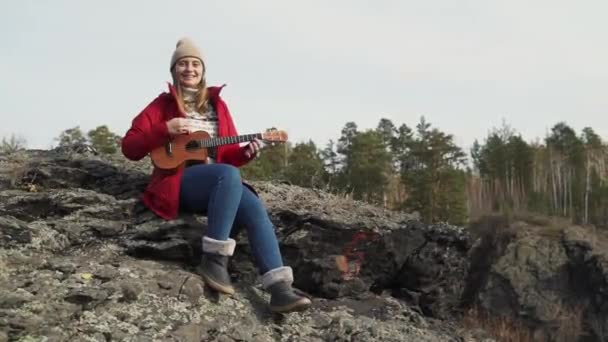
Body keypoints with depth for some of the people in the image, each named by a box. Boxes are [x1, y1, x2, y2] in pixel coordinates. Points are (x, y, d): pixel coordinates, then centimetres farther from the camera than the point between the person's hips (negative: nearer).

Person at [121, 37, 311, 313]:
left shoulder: (216, 104, 19)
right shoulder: (164, 104, 10)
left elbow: (229, 154, 17)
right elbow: (129, 148, 2)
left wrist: (246, 152, -6)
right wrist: (165, 130, -12)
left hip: (220, 183, 4)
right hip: (178, 180, -4)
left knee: (256, 209, -26)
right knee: (229, 175, -36)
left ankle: (279, 289, -34)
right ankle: (214, 259, -33)